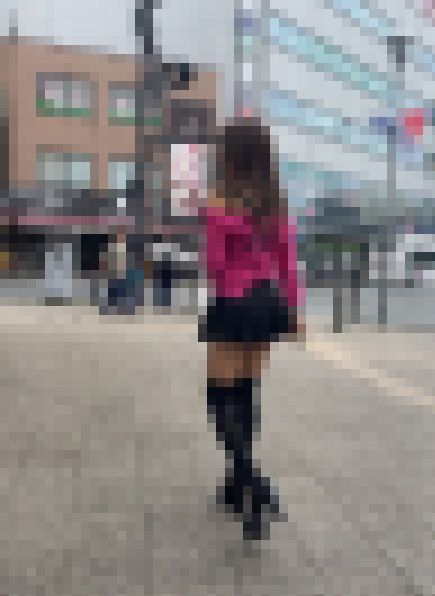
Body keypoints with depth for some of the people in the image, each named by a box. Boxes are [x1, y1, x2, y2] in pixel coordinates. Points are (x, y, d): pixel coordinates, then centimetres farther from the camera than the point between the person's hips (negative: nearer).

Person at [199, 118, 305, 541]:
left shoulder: (219, 205, -14)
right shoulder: (276, 204, 4)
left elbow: (214, 263, -15)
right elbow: (288, 259, 5)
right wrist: (292, 310, 9)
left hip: (233, 304, -6)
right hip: (268, 303, 6)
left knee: (222, 398, 2)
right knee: (246, 395, 17)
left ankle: (256, 489, -13)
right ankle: (238, 484, 26)